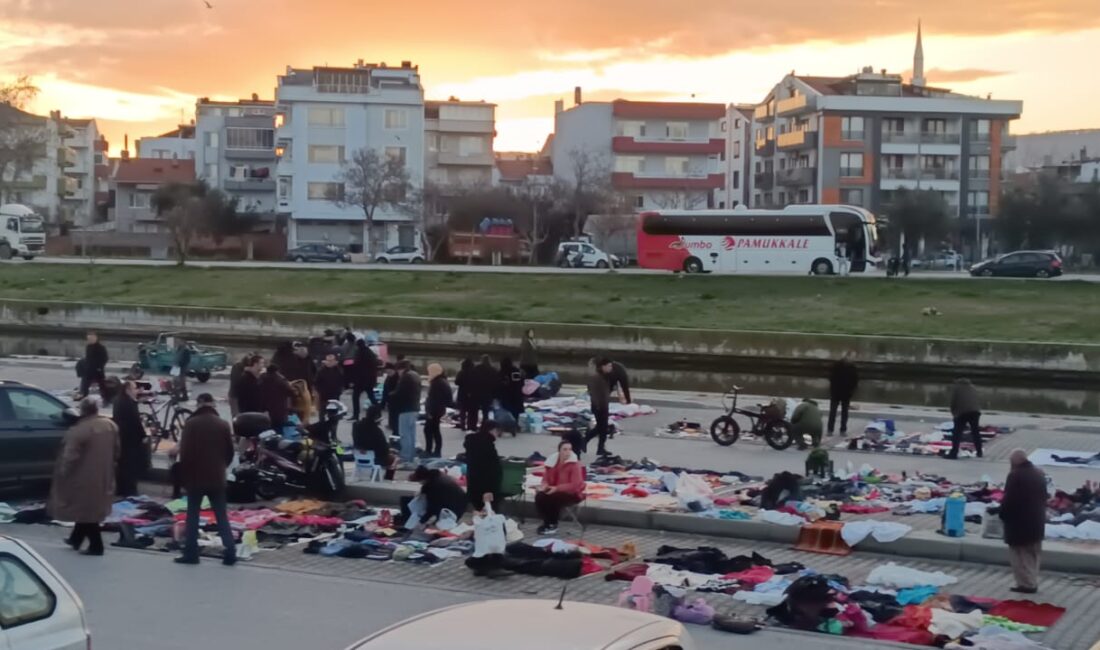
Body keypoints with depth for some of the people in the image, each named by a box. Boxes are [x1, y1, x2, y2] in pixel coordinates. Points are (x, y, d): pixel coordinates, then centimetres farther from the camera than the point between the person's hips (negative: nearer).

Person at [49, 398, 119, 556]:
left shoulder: (79, 430, -23)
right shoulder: (111, 426, 1)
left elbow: (70, 456, -19)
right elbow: (116, 452, 11)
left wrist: (63, 472, -5)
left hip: (84, 478, -8)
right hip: (103, 476, 8)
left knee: (86, 510, 2)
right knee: (89, 509, 20)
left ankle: (96, 545, 4)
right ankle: (76, 538, 32)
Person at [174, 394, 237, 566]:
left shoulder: (191, 424, -6)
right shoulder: (223, 425, 2)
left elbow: (184, 453, -7)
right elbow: (230, 452, 7)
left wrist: (184, 476, 3)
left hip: (195, 477, -2)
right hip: (217, 478, 2)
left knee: (192, 516, 7)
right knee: (222, 516, 5)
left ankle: (191, 553, 6)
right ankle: (230, 553, -1)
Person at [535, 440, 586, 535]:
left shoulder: (575, 465, -17)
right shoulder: (553, 461, 0)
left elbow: (575, 485, -22)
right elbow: (546, 478, 9)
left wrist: (557, 488, -29)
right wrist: (544, 485, -15)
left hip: (572, 493, -5)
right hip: (554, 491, 5)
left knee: (553, 499, -31)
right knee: (539, 496, -21)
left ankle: (553, 525, -10)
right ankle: (547, 522, -3)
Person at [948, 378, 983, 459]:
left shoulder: (957, 388, 12)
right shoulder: (972, 388, 25)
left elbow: (953, 402, 6)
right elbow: (976, 400, 22)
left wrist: (953, 413, 19)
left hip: (962, 412, -5)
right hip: (975, 411, 5)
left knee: (957, 432, -3)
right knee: (975, 432, 20)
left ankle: (954, 453, -13)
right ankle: (979, 452, 27)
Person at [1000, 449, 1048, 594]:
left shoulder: (1015, 475, -18)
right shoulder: (1039, 474, 9)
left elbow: (1008, 499, -18)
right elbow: (1043, 497, 15)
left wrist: (1003, 514, -3)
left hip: (1019, 522, -8)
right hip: (1037, 521, 8)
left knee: (1020, 555, 0)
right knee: (1033, 554, 16)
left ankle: (1026, 584, -1)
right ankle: (1032, 583, 20)